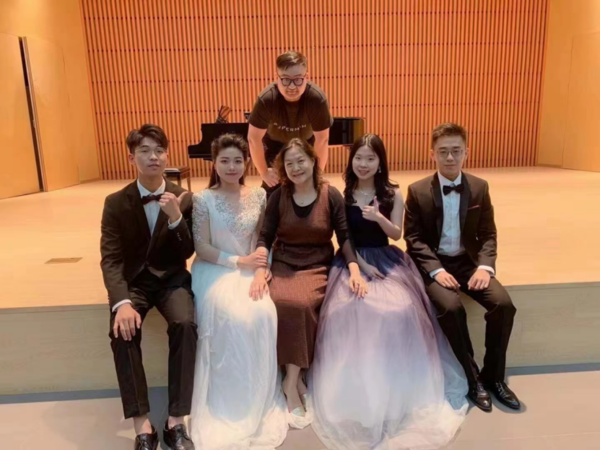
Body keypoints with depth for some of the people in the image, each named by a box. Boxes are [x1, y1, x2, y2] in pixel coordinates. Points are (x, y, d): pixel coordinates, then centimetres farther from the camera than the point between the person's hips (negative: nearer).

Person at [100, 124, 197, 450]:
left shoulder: (184, 199, -3)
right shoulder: (116, 203, -3)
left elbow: (187, 253, -6)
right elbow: (111, 259, -10)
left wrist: (176, 219, -25)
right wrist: (122, 302, -28)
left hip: (172, 279, 0)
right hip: (133, 281, 1)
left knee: (186, 325, -30)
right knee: (123, 330, -29)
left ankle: (175, 422, -17)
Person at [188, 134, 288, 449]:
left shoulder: (259, 196, 4)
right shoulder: (203, 199, -5)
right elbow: (202, 248, -6)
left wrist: (262, 267, -11)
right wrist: (238, 261, -14)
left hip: (250, 269, 3)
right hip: (215, 270, -2)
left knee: (263, 313, -26)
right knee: (232, 317, -29)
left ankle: (260, 398, -2)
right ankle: (232, 402, -6)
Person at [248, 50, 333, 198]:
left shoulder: (317, 99, -36)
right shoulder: (266, 99, -36)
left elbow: (322, 139, -24)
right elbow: (254, 138, -25)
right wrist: (264, 172, -16)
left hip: (306, 144, 1)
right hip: (275, 144, 0)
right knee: (273, 190, -3)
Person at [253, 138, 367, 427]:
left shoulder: (331, 195, 0)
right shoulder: (278, 197, 4)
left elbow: (345, 237, -2)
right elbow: (265, 238, 1)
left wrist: (354, 270, -17)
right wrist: (261, 270, -15)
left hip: (317, 267, -1)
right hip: (282, 265, 1)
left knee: (303, 304, -31)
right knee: (281, 303, -29)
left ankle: (291, 382, -14)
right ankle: (296, 380, -11)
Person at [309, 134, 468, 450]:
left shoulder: (393, 193, 4)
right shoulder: (341, 194, 2)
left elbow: (396, 234, 1)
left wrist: (379, 218, -19)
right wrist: (358, 263, -12)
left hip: (386, 259, 1)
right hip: (351, 260, 0)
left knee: (399, 311, -25)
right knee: (348, 311, -28)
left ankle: (398, 387, -6)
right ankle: (355, 388, -11)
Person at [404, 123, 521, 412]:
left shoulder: (480, 188, 4)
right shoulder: (418, 191, -5)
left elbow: (488, 234, 5)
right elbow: (413, 238, -7)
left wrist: (485, 266, -13)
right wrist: (436, 270, -20)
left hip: (469, 261, 3)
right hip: (433, 264, -3)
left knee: (504, 304, -19)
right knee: (451, 308, -29)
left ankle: (493, 376, 3)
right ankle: (472, 377, -5)